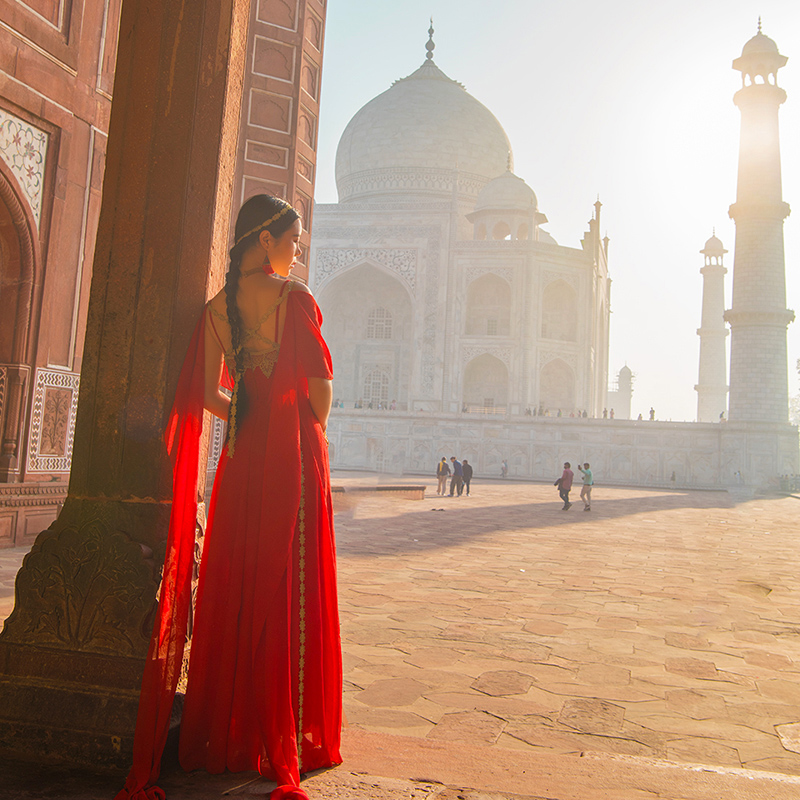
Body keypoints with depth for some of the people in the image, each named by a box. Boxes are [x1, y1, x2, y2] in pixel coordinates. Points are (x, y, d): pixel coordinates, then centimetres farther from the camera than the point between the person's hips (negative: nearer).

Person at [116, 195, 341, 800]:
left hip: (241, 453, 6)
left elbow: (207, 393, 8)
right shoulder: (293, 295, -7)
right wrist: (312, 427, 5)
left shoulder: (218, 306, 11)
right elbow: (320, 386, -13)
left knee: (235, 584, 12)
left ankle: (227, 731, 22)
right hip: (294, 452, -6)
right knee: (291, 590, 1)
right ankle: (285, 740, 9)